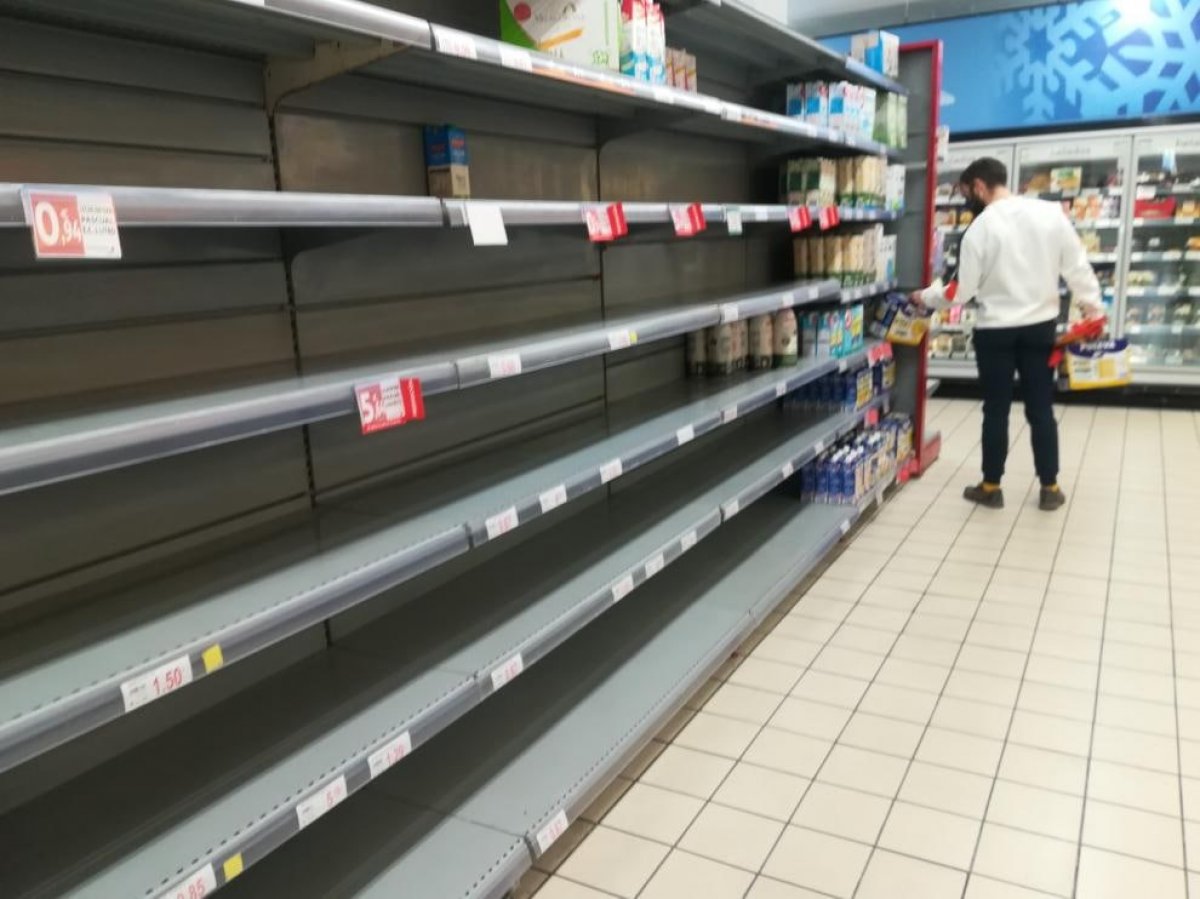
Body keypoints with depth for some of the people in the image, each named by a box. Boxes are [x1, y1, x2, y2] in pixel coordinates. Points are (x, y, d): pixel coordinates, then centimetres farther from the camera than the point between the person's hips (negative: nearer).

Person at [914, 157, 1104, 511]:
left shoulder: (981, 227, -11)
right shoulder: (1050, 212, -2)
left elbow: (963, 290, -9)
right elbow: (1077, 265, 0)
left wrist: (925, 297, 7)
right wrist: (1093, 307, 10)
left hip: (995, 330, -3)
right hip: (1041, 325, 3)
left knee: (996, 411, 7)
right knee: (1041, 409, 10)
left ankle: (991, 487, 17)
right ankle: (1050, 488, 17)